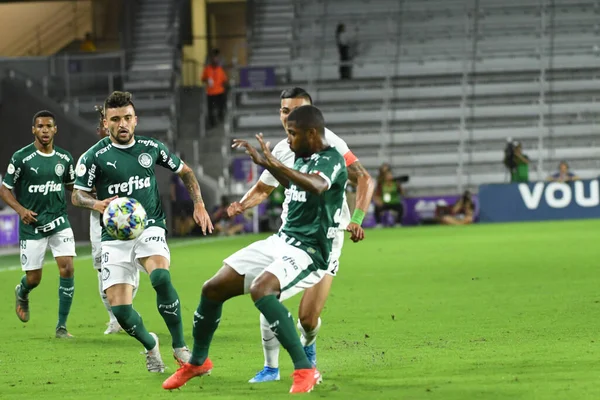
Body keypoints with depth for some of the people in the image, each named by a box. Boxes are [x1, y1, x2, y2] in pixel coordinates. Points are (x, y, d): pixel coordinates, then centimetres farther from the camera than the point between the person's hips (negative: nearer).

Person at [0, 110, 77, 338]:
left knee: (67, 269, -13)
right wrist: (21, 209, -19)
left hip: (59, 222, 2)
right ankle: (22, 293, 43)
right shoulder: (21, 158, -10)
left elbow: (72, 185, 18)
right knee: (33, 278, 3)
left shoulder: (64, 158, 2)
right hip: (32, 225, -2)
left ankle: (61, 326, -3)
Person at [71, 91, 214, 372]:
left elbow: (184, 172, 20)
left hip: (150, 228, 0)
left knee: (161, 278, -33)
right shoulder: (95, 156, -4)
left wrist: (199, 205, 10)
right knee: (120, 309, -11)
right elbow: (77, 195, 1)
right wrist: (97, 204, -21)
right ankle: (150, 346, 24)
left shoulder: (151, 148, 4)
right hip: (115, 236, 0)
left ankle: (180, 347, -16)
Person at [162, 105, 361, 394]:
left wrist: (274, 164, -46)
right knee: (213, 289, 6)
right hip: (280, 240, 9)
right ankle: (197, 362, 30)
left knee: (260, 289, -36)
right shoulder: (303, 159, 12)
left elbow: (317, 186, -39)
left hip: (307, 251, -9)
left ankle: (305, 370, -32)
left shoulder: (332, 160, -15)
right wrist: (262, 161, 30)